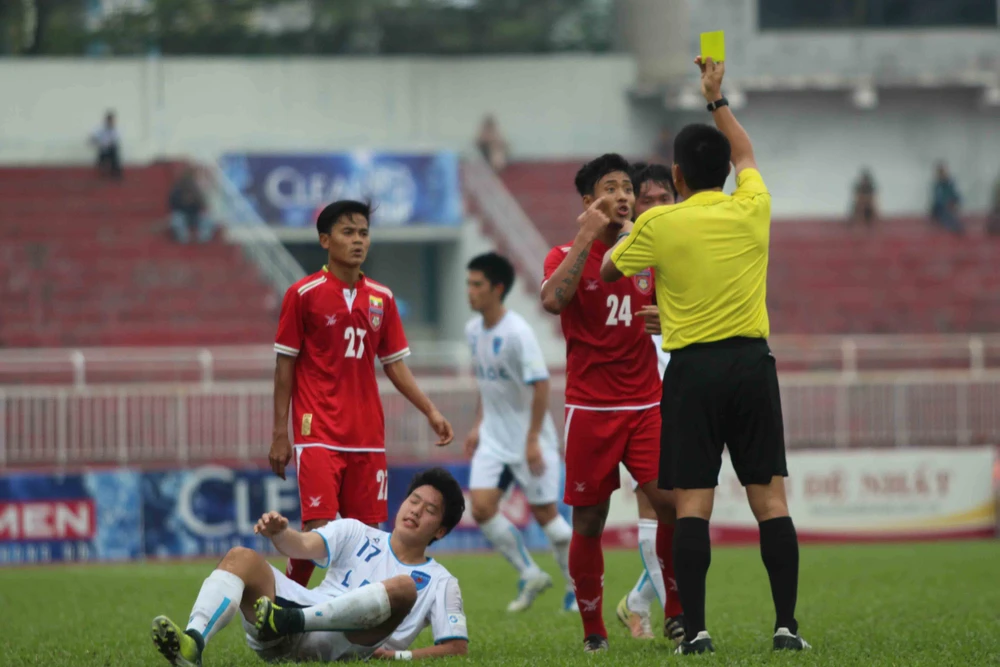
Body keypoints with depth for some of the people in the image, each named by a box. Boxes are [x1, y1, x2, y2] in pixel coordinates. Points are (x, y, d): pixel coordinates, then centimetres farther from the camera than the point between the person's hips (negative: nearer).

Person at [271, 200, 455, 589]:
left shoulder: (381, 298, 10)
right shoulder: (303, 294, -3)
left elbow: (394, 364, 16)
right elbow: (285, 366, -1)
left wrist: (430, 411, 5)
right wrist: (279, 434, -4)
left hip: (368, 436, 5)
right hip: (319, 435, -5)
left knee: (367, 533, 2)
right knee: (318, 529, -13)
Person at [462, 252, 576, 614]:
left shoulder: (518, 333, -19)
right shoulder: (474, 330, 5)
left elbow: (540, 385, -20)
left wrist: (533, 440, -21)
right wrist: (479, 425, 16)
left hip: (529, 439, -7)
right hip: (494, 438, 7)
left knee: (545, 513, 0)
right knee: (482, 508, -7)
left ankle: (578, 587, 17)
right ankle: (530, 576, 10)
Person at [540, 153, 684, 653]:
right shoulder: (568, 255, -1)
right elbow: (552, 299, -23)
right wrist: (587, 238, -21)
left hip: (645, 405, 3)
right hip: (589, 409, -2)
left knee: (671, 503, -14)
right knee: (588, 523, 0)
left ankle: (677, 612, 0)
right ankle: (593, 631, 12)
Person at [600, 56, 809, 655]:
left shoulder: (658, 225, -6)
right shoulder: (751, 209, 2)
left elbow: (608, 272, 11)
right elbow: (745, 154, 25)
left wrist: (625, 235, 30)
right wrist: (718, 100, 37)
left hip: (693, 370, -2)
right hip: (752, 363, 2)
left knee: (693, 503, -2)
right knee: (770, 497, 2)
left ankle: (695, 629, -7)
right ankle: (787, 624, -3)